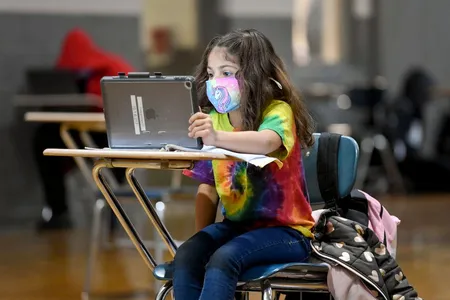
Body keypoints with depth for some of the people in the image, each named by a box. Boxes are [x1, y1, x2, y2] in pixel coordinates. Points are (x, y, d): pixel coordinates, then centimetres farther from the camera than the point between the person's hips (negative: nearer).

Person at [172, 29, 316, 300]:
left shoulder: (278, 111, -11)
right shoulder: (215, 119, 8)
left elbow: (267, 142, -36)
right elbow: (208, 185, 11)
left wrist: (218, 138, -53)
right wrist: (202, 238, -2)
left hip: (285, 230, -6)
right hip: (236, 225, 6)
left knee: (223, 259, -31)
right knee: (186, 257, -22)